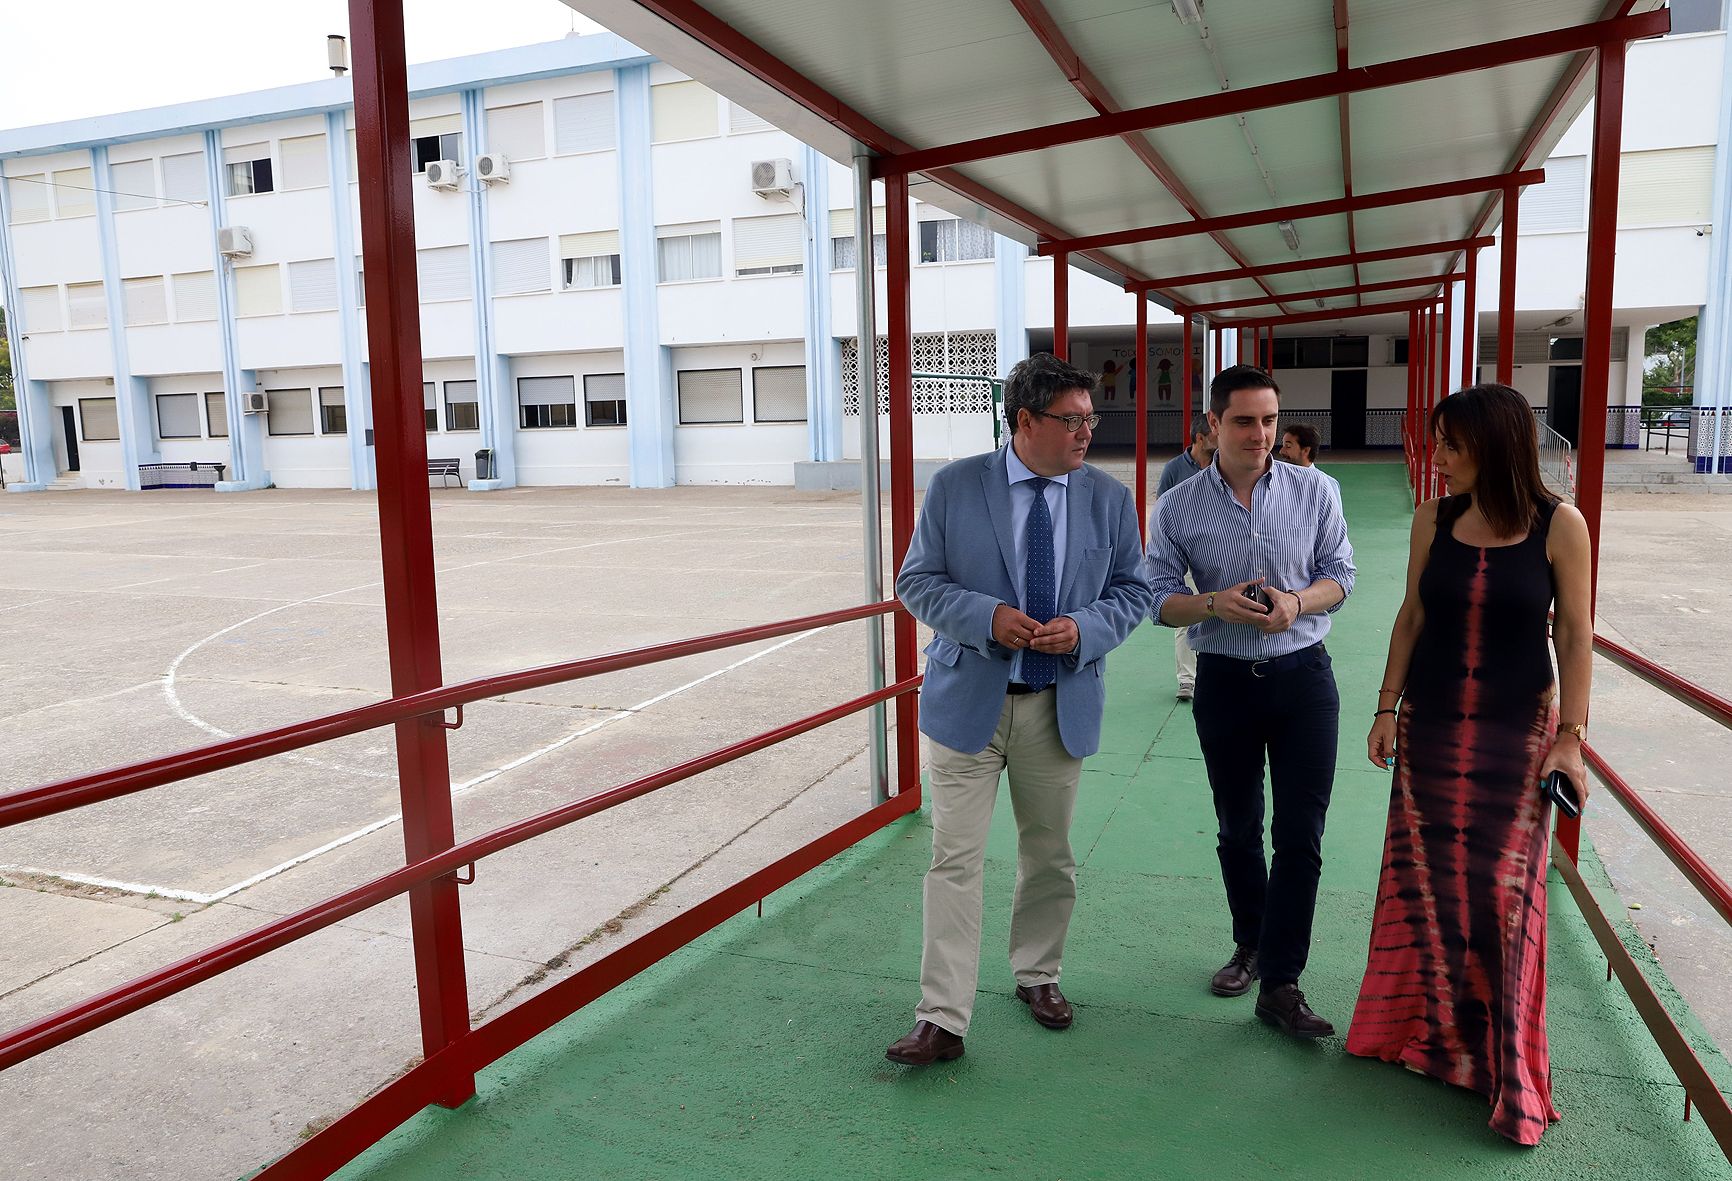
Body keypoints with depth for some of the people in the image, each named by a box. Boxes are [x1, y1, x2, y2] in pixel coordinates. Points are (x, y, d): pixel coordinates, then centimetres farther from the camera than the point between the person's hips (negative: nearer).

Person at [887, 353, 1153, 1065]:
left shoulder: (1108, 497, 2)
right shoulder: (955, 487, -5)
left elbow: (1133, 589, 7)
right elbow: (916, 581, -3)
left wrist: (1084, 628, -14)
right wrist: (986, 617, -20)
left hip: (1061, 705, 3)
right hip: (968, 701, -2)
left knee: (1049, 854, 17)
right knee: (955, 860, -1)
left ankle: (1037, 975, 40)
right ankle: (943, 1020, 8)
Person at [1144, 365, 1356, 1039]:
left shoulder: (1316, 491, -2)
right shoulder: (1178, 509, -4)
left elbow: (1340, 574, 4)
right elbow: (1158, 597, -1)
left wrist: (1297, 601, -17)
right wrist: (1215, 605, -21)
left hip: (1303, 676, 0)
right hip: (1225, 680, 1)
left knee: (1300, 835, -2)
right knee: (1237, 829, 15)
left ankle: (1279, 984, 7)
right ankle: (1250, 944, 36)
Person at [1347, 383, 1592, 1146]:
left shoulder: (1558, 526, -8)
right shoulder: (1434, 519, 0)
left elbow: (1574, 635, -4)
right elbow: (1412, 616, 6)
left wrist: (1571, 735, -6)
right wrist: (1387, 705, 4)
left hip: (1516, 733, -3)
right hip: (1430, 725, 3)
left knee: (1502, 891, 3)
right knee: (1425, 879, 10)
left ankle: (1500, 1058, 21)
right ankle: (1426, 1028, 30)